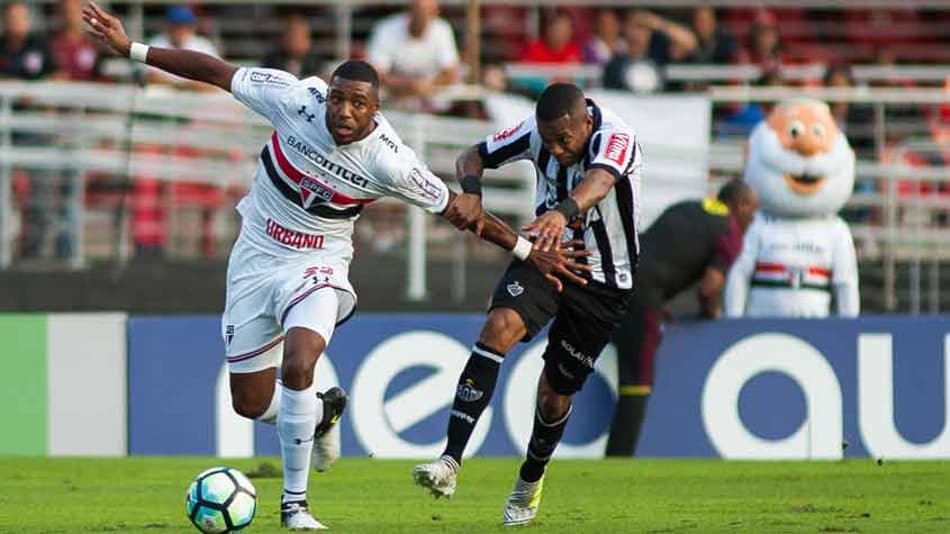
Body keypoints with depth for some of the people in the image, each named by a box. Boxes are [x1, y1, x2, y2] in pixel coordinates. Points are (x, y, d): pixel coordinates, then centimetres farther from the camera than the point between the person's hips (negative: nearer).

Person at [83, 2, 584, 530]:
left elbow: (460, 211, -11)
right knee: (251, 403, 5)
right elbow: (215, 71, -14)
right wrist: (130, 48, -16)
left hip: (316, 263, -3)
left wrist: (531, 252, -7)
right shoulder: (295, 99, -21)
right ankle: (321, 412, 40)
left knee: (297, 370, -30)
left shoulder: (388, 163, -22)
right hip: (256, 253, 3)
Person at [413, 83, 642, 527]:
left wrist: (564, 212, -70)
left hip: (603, 282, -3)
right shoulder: (537, 132, -12)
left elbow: (599, 182, -48)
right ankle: (450, 462, -34)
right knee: (500, 326, -27)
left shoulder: (616, 138, -27)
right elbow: (474, 156, -2)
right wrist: (471, 193, -26)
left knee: (554, 395, 5)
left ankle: (530, 481, 37)